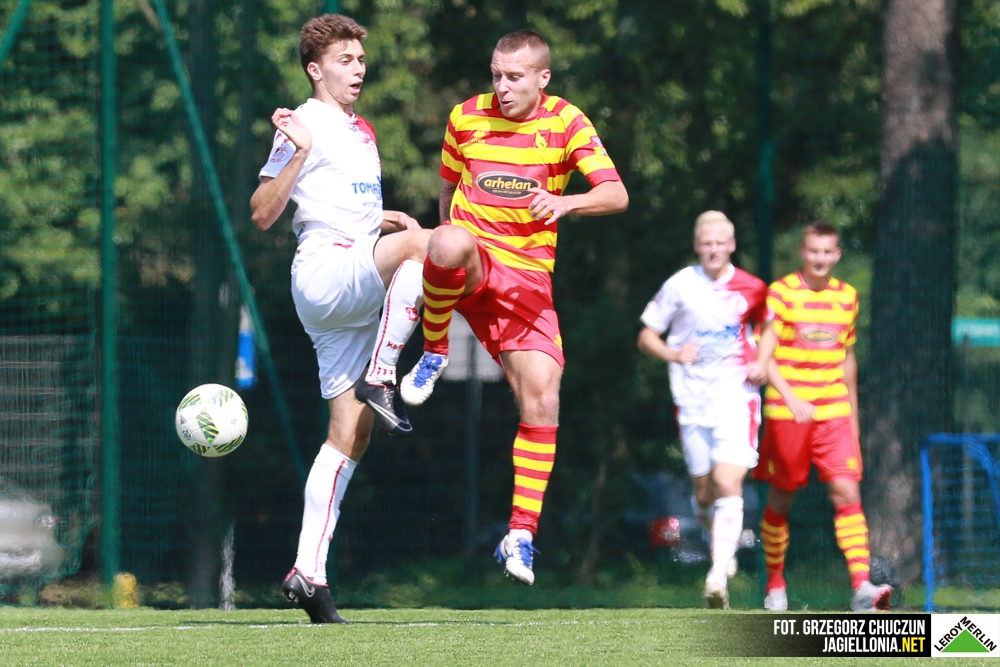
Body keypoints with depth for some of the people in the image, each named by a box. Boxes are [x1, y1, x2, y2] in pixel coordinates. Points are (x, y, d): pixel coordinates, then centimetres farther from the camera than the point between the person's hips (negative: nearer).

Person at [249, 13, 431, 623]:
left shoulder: (363, 132, 24)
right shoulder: (307, 126, -3)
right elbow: (262, 215, -10)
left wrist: (385, 220, 18)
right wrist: (296, 152, -22)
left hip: (358, 293, 8)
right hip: (323, 271, -8)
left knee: (350, 435, 2)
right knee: (418, 242, -33)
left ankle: (309, 572, 2)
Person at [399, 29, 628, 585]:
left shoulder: (565, 123, 1)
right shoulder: (466, 118, 5)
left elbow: (616, 194, -8)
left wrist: (564, 203, -26)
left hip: (527, 278, 1)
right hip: (471, 263, -1)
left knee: (542, 400, -11)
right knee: (449, 243, -41)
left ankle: (521, 534, 0)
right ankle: (434, 355, -15)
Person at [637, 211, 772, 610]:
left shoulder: (751, 289, 2)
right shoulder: (680, 286, 1)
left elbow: (769, 326, 22)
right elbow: (646, 338, 7)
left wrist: (762, 363, 3)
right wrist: (674, 354, -13)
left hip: (737, 394, -2)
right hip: (692, 396, 2)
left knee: (728, 483, -18)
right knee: (704, 490, 7)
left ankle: (719, 576, -25)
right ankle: (723, 545, 38)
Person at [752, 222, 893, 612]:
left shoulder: (847, 297, 9)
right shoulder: (781, 293, -6)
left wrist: (853, 415, 21)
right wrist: (791, 399, -25)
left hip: (834, 414, 3)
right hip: (786, 414, -3)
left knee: (847, 493, -11)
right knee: (780, 500, 7)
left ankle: (862, 586, -18)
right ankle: (775, 584, 24)